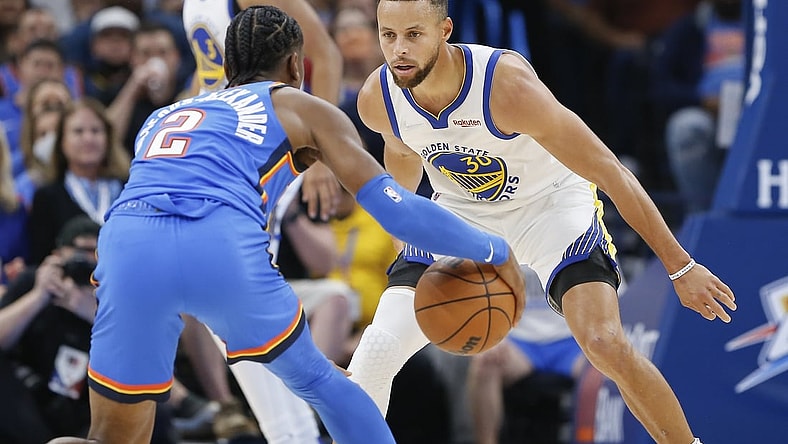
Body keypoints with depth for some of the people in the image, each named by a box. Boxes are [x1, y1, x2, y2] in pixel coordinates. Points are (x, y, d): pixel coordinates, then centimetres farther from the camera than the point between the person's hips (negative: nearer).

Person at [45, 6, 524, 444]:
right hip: (224, 245, -2)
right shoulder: (303, 108, 26)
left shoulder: (164, 117, 38)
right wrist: (496, 253, 28)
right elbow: (394, 206, 18)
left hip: (129, 243, 2)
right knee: (320, 381, 25)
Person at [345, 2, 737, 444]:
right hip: (460, 209, 4)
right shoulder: (377, 100, -21)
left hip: (551, 203, -4)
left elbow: (611, 173, -28)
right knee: (378, 348, -13)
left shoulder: (508, 86, -35)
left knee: (606, 345, -22)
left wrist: (680, 267, -25)